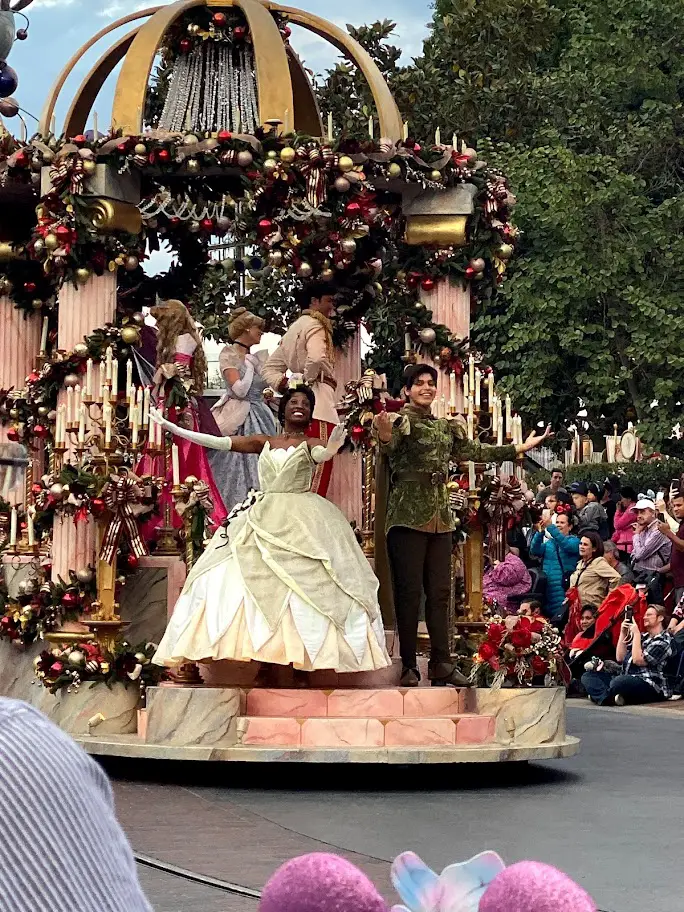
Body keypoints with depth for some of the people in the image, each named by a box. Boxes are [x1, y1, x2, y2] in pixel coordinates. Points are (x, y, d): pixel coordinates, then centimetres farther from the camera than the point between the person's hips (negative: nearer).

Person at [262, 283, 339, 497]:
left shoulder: (294, 329, 23)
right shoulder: (314, 324, -5)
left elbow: (269, 368, 24)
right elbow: (317, 358, -26)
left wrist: (285, 384, 8)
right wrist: (308, 379, -7)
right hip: (317, 403, -10)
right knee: (319, 471, -13)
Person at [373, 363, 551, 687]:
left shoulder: (446, 428, 17)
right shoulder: (400, 421, -3)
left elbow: (476, 452, 22)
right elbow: (389, 448, -23)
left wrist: (521, 448, 24)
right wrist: (384, 436, -48)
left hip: (439, 518, 6)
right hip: (408, 515, -6)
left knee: (439, 591, 6)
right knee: (409, 591, -5)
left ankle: (441, 664, 9)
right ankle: (408, 667, -2)